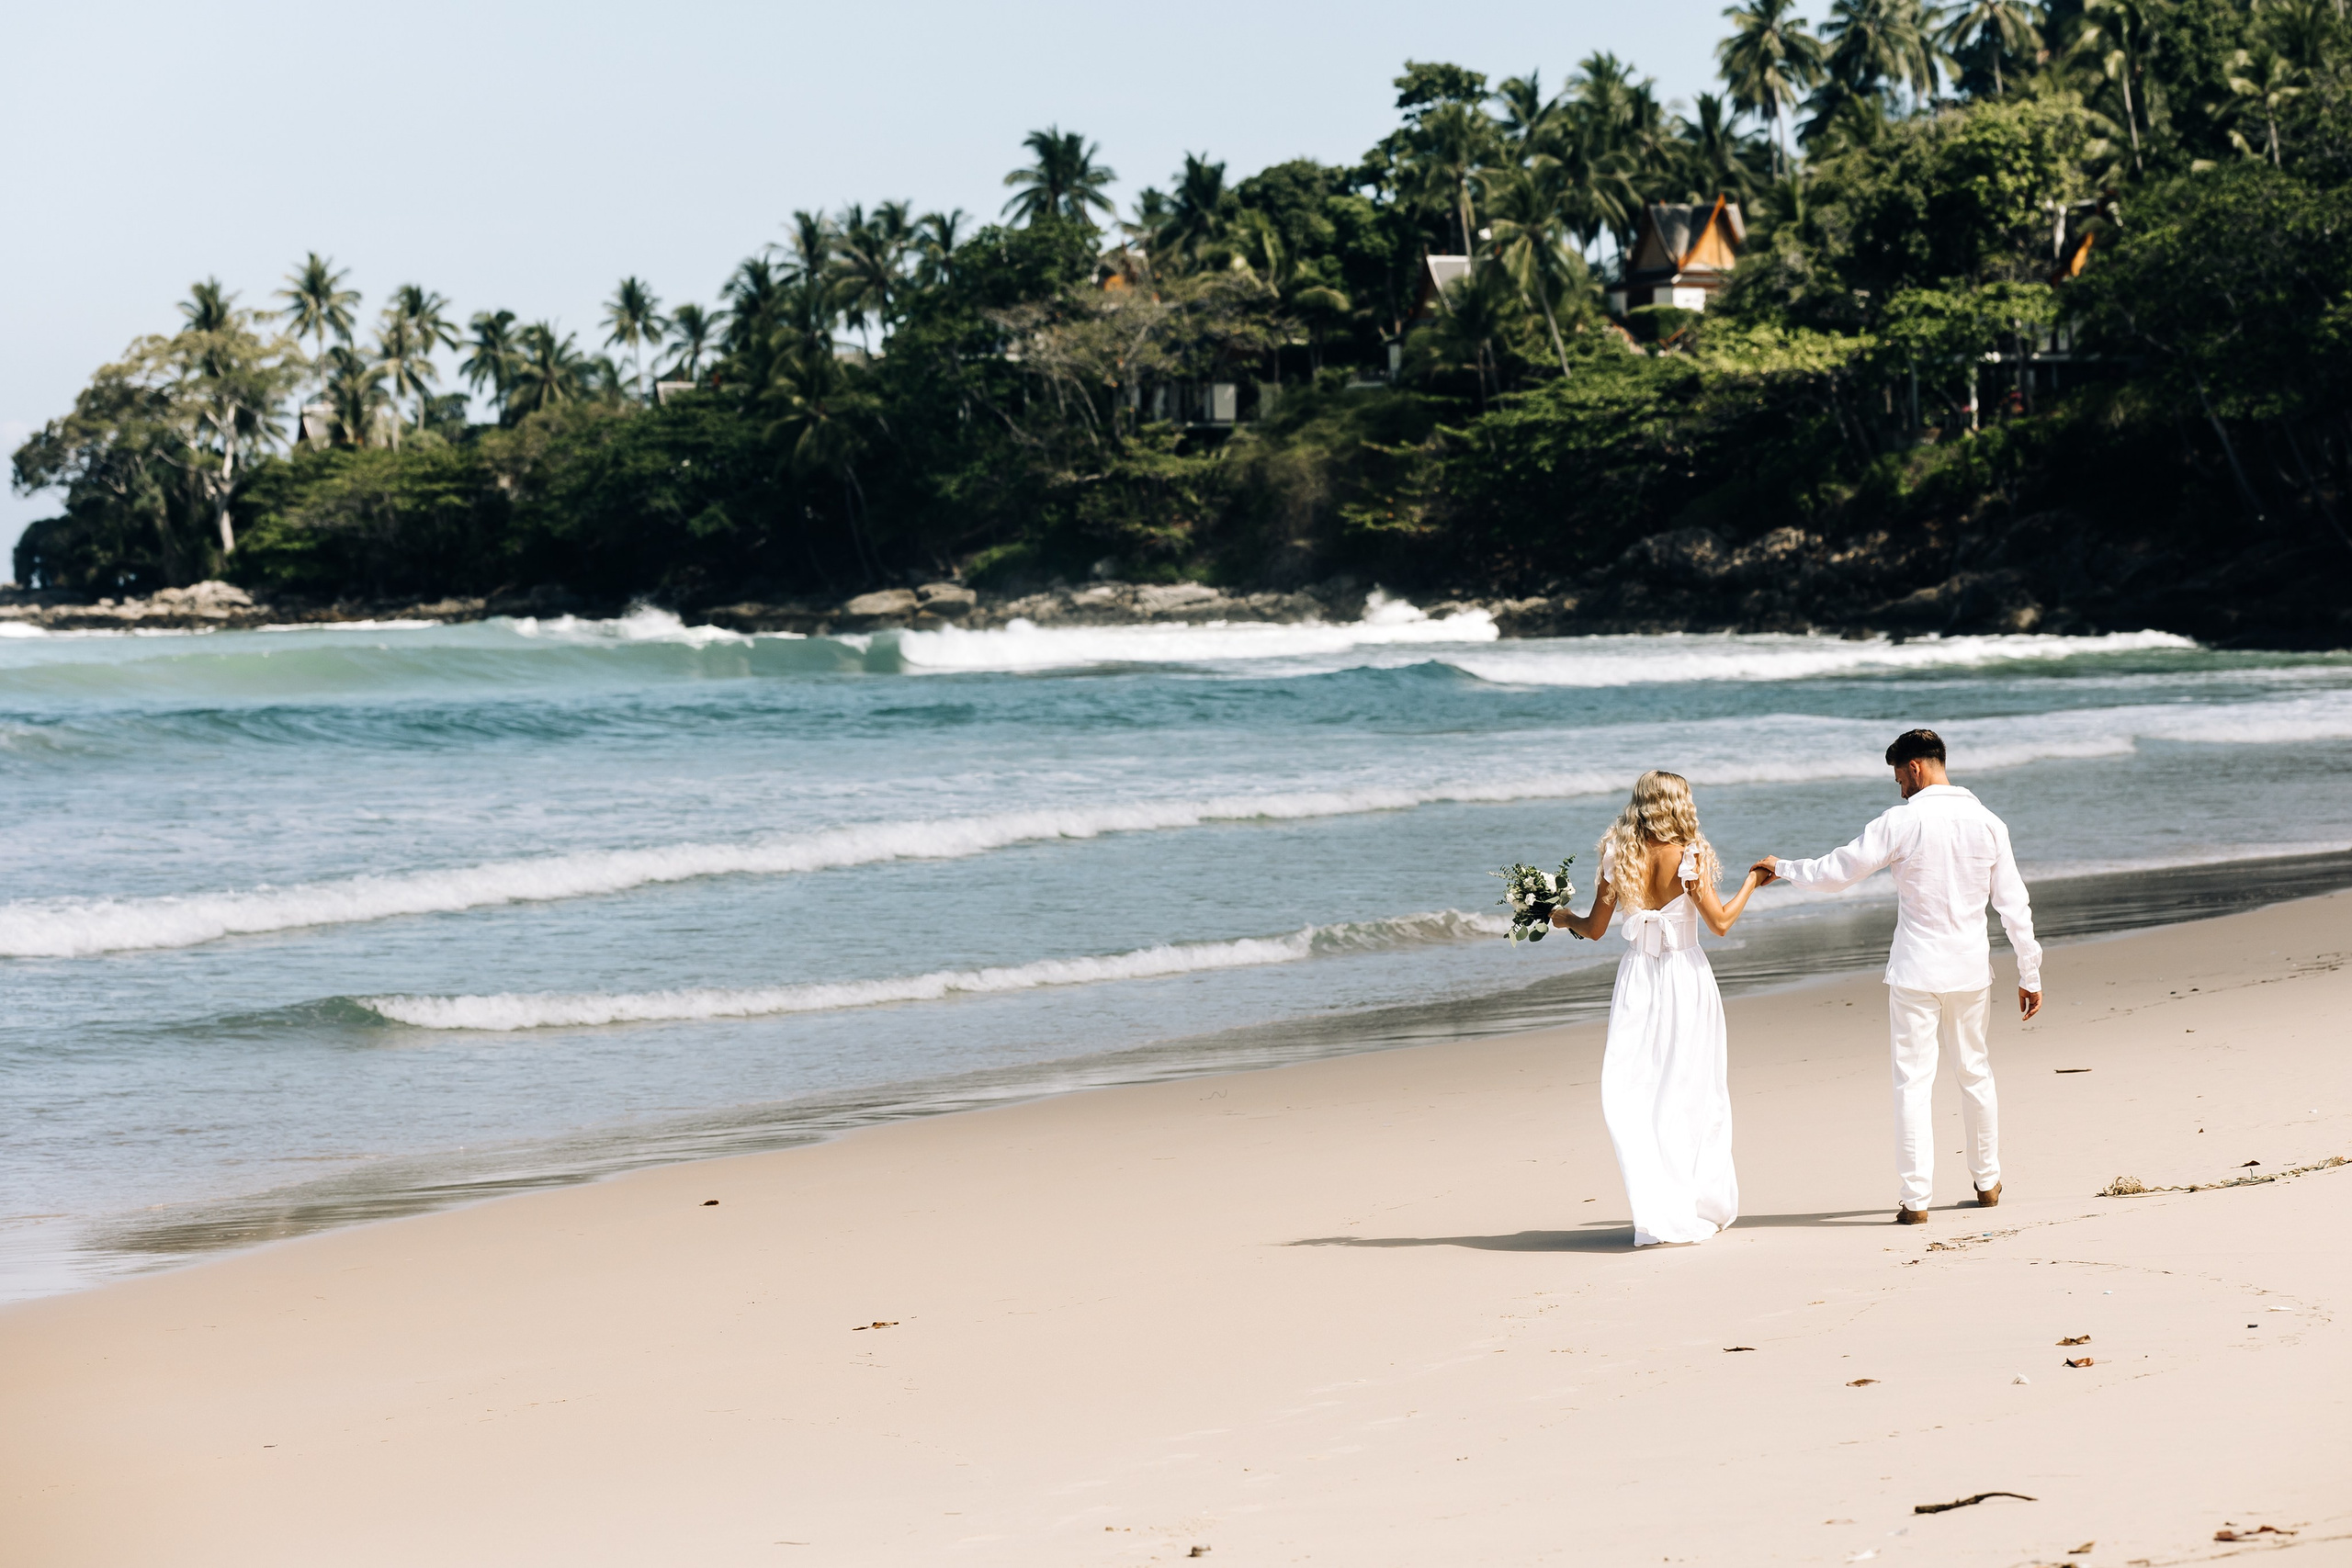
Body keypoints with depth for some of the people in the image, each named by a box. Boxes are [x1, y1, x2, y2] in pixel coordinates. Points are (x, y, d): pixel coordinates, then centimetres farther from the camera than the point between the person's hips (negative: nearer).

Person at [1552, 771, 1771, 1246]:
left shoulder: (1618, 855, -2)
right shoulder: (1689, 855, -9)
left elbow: (1596, 928, 2)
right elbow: (1720, 922, -9)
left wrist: (1564, 918, 23)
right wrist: (1752, 882, 6)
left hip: (1637, 979, 1)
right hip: (1686, 973, -1)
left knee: (1630, 1095, 2)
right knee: (1692, 1092, 10)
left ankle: (1659, 1213, -9)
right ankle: (1706, 1203, 18)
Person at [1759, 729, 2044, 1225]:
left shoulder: (1902, 821, -10)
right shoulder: (1987, 823, 1)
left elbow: (1834, 873, -6)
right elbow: (2014, 905, 3)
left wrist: (1783, 867, 12)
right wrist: (2029, 975, 10)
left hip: (1915, 974, -4)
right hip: (1971, 971, 4)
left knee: (1914, 1081, -1)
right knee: (1976, 1072, 19)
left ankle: (1916, 1198, -4)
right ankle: (1988, 1180, 30)